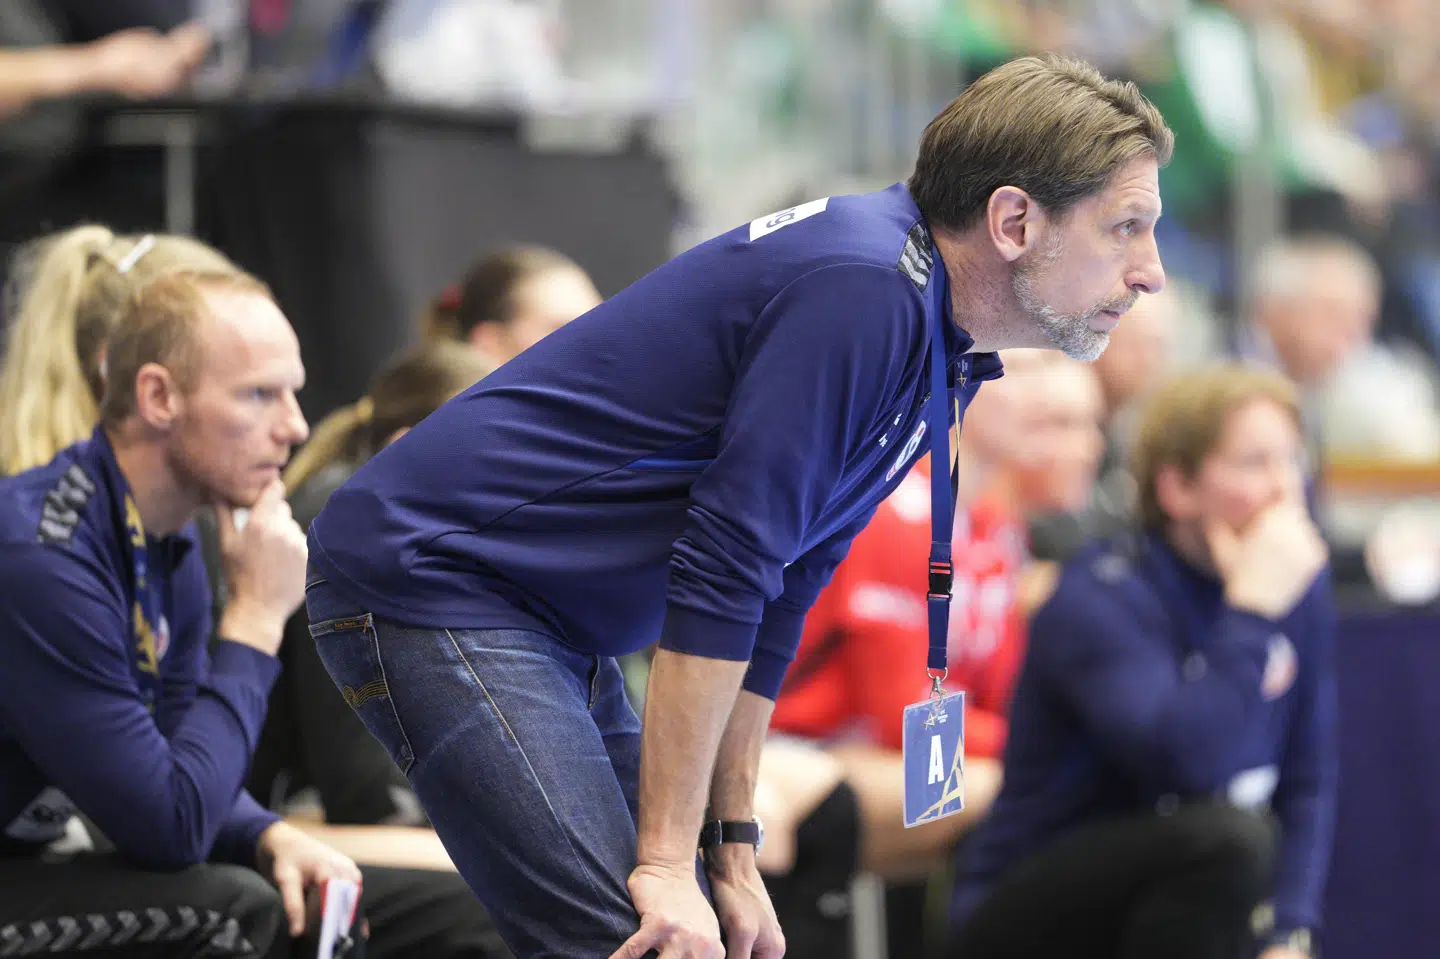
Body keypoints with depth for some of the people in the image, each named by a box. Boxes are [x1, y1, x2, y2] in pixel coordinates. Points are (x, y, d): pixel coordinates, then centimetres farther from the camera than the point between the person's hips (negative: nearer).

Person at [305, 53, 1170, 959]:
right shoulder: (862, 287, -21)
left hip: (554, 627, 10)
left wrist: (732, 851, 15)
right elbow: (722, 568, -23)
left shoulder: (937, 362, 10)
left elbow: (769, 596, 17)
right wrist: (668, 860, -20)